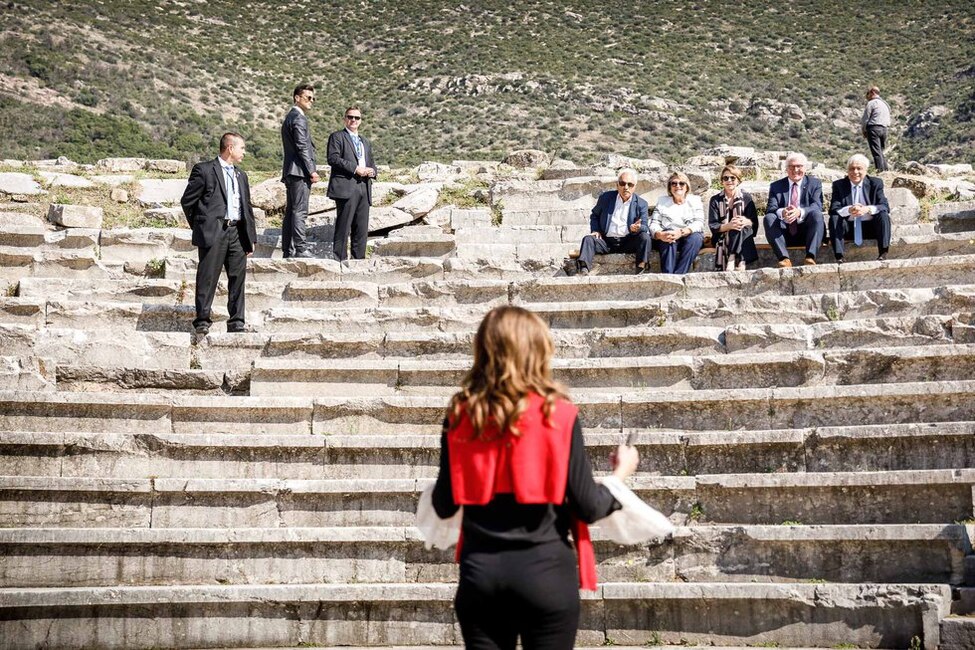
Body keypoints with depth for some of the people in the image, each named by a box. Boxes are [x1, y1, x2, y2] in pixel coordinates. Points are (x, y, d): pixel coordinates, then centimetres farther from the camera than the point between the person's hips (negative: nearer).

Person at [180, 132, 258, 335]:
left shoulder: (241, 176, 20)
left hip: (237, 233, 6)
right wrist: (199, 226, 4)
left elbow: (247, 207, 21)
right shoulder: (204, 170, 0)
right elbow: (187, 200, 0)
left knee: (238, 277, 5)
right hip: (213, 233, -6)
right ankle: (202, 321, 1)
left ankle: (236, 322, 10)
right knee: (207, 279, -4)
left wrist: (251, 236, 15)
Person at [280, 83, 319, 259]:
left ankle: (288, 250, 9)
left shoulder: (289, 117, 23)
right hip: (300, 171, -10)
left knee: (291, 212, 8)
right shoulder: (299, 118, -9)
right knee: (300, 211, -13)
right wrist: (311, 171, -16)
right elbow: (302, 147, -17)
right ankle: (301, 249, -17)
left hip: (290, 172, 10)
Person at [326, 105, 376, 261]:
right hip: (346, 187, -7)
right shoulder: (337, 137, 6)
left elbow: (371, 163, 30)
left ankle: (359, 259, 6)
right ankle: (340, 259, -10)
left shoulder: (365, 142, 28)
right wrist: (355, 168, -15)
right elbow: (333, 158, -8)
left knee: (362, 229, 3)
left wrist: (371, 171, 4)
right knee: (343, 227, -10)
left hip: (364, 189, 7)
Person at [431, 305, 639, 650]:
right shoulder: (558, 414, -9)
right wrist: (621, 473, 13)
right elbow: (588, 507, -6)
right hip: (544, 570, -2)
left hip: (479, 571, 3)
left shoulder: (460, 415, -1)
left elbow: (444, 506, 5)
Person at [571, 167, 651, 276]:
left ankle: (641, 270, -34)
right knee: (588, 239, -25)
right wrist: (595, 230, 0)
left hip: (627, 242, -1)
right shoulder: (605, 197, 8)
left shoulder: (641, 204, 5)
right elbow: (594, 216, 21)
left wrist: (637, 228, -27)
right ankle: (583, 270, -46)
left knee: (645, 237, -27)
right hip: (606, 241, 1)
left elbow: (644, 227, -1)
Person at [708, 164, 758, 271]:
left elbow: (754, 222, 0)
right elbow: (712, 226, -3)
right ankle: (739, 263, -45)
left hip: (742, 237, 0)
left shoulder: (746, 198, 9)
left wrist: (746, 222, -25)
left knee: (741, 227, -32)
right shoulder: (715, 200, 8)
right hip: (722, 237, 0)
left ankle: (732, 261, -41)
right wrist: (728, 226, -22)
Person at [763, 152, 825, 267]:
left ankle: (810, 256, -36)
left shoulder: (814, 184, 9)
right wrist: (782, 212, -30)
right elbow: (770, 208, -4)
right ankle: (784, 258, -33)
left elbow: (817, 206, -9)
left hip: (806, 232, -1)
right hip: (784, 234, 1)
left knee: (816, 214, -28)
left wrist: (800, 212, -31)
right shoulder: (776, 186, 11)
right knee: (769, 218, -24)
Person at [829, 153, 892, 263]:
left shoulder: (875, 183, 4)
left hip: (870, 227, 0)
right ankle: (839, 257, -35)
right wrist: (848, 210, -32)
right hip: (848, 228, 0)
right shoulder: (839, 185, 3)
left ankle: (883, 254, -29)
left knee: (883, 215, -26)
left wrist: (868, 209, -29)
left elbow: (885, 207, -7)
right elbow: (833, 209, -8)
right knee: (834, 218, -26)